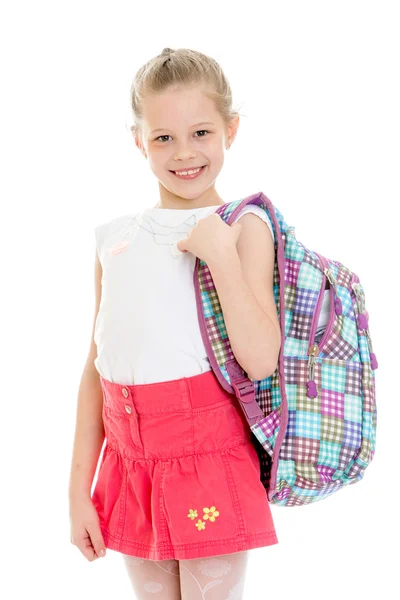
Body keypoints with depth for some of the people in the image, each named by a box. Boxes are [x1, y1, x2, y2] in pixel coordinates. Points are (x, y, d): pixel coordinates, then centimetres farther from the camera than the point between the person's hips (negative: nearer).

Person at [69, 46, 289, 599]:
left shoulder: (244, 226, -3)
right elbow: (97, 369, 9)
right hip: (129, 465, 4)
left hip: (209, 463, -4)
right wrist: (78, 492, 9)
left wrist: (220, 254, -18)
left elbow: (260, 359, -14)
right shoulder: (114, 238, 8)